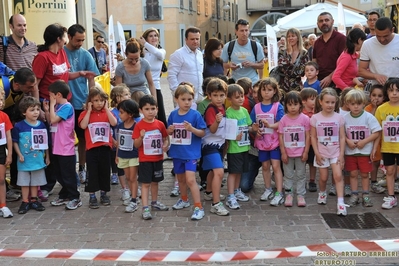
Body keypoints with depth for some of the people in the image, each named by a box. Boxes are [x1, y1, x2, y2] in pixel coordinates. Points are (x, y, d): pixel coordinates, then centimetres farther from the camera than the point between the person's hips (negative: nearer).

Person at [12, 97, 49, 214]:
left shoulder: (41, 125, -4)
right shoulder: (19, 126, -12)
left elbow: (45, 142, 4)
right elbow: (15, 142, -5)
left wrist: (47, 156, 7)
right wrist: (19, 155, -11)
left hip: (38, 159, 3)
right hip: (25, 160, -2)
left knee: (36, 181, 14)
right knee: (24, 182, 8)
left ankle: (34, 200, 27)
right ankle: (25, 201, 19)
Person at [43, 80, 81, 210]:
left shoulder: (67, 107, -14)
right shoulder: (57, 106, 11)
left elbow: (54, 120, -23)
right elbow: (49, 121, 18)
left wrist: (52, 105, -13)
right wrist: (47, 110, 6)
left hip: (66, 149, -9)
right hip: (56, 148, 9)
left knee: (68, 175, -1)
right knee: (59, 174, 16)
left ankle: (75, 198, 9)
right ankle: (64, 195, 28)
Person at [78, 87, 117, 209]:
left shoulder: (107, 112, 8)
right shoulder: (85, 113, 2)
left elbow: (114, 123, -11)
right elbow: (83, 125, -17)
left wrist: (106, 109, -8)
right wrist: (89, 110, -11)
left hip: (105, 147, 2)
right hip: (91, 148, -2)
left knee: (105, 171, 11)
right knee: (92, 173, 2)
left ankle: (103, 194, 25)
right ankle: (92, 197, 10)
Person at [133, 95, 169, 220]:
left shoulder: (160, 124, 0)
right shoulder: (139, 125, -9)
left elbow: (165, 138, 10)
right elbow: (136, 145, -8)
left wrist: (166, 145, -11)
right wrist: (141, 137, -27)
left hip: (158, 158, 4)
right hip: (145, 159, -4)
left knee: (155, 181, 18)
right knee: (145, 183, -2)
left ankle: (155, 202, 35)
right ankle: (145, 208, -1)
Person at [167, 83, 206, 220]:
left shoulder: (195, 115, -11)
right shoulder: (173, 114, 1)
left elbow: (202, 133, -9)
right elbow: (169, 132, 13)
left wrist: (191, 129, -27)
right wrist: (170, 130, -10)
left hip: (191, 152, -5)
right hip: (177, 152, 5)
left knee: (190, 179, -14)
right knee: (180, 178, 20)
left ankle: (199, 208, -8)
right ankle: (184, 200, 43)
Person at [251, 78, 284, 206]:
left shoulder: (278, 106, -7)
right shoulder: (256, 107, 3)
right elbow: (253, 124, 8)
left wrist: (270, 125, -30)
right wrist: (255, 128, -13)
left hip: (275, 141, -4)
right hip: (262, 141, 4)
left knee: (276, 166, -6)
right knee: (265, 166, 14)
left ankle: (279, 193, -4)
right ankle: (268, 189, 28)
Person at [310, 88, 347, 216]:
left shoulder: (339, 117, -4)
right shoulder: (315, 118, -5)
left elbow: (342, 137, -2)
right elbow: (313, 137, -1)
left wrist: (341, 155, -7)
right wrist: (317, 153, -7)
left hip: (335, 152, 0)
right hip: (322, 153, 0)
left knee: (338, 176, -13)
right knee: (323, 177, 9)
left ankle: (340, 203, -14)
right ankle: (322, 193, 40)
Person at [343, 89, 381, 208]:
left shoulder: (369, 117, -9)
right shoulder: (345, 118, -2)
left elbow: (377, 133, -9)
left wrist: (364, 141, -16)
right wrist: (348, 141, -15)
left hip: (365, 151, -2)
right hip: (350, 152, 2)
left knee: (364, 174, 7)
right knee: (353, 174, 8)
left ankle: (366, 195, 18)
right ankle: (354, 195, 16)